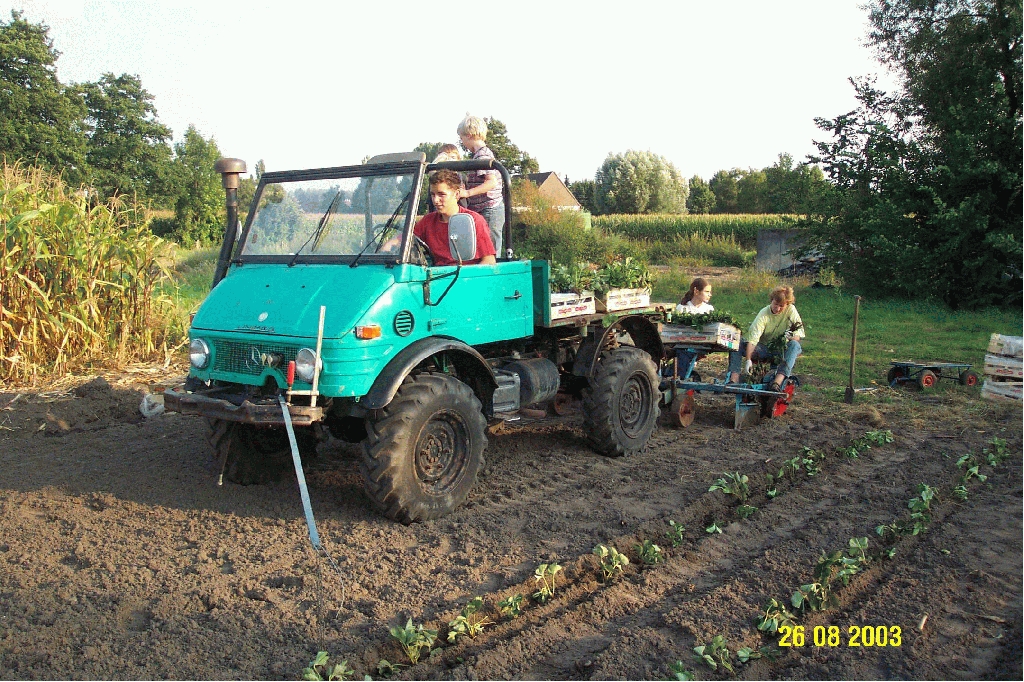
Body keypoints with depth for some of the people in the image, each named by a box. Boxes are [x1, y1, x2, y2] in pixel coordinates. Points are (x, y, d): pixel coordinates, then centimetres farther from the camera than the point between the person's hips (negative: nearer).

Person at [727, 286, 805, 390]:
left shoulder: (790, 310, -9)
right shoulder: (763, 315, -14)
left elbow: (799, 334, -8)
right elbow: (752, 339, -24)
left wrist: (792, 336, -33)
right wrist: (748, 360, -36)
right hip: (763, 348, 0)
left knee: (794, 345, -34)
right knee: (737, 345, -22)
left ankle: (777, 381, -46)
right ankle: (733, 380, -35)